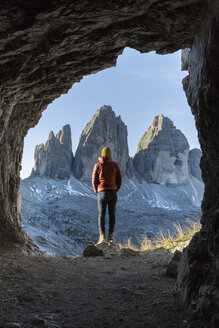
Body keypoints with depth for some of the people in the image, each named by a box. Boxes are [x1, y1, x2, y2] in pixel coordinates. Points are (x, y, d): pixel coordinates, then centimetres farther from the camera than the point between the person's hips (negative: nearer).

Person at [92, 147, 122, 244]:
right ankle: (111, 236, 6)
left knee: (101, 215, 2)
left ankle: (102, 236, -5)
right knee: (112, 214, 8)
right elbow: (119, 179, 3)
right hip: (113, 193, 2)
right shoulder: (115, 165, 1)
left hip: (102, 192, -2)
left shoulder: (98, 165, -4)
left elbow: (94, 180, -2)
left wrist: (96, 191, 12)